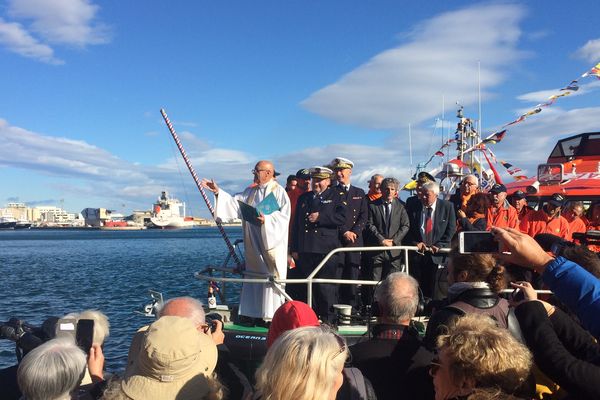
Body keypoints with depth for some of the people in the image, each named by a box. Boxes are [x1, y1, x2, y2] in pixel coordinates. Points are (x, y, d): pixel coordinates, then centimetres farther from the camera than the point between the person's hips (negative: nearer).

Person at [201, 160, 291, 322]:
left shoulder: (279, 191, -5)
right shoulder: (250, 192, 15)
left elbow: (284, 216, -12)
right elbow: (234, 202, 7)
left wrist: (266, 219, -25)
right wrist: (218, 192, -2)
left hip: (271, 244, -7)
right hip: (253, 246, 7)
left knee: (271, 278, -5)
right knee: (253, 279, 9)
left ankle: (274, 317, 2)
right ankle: (255, 314, 17)